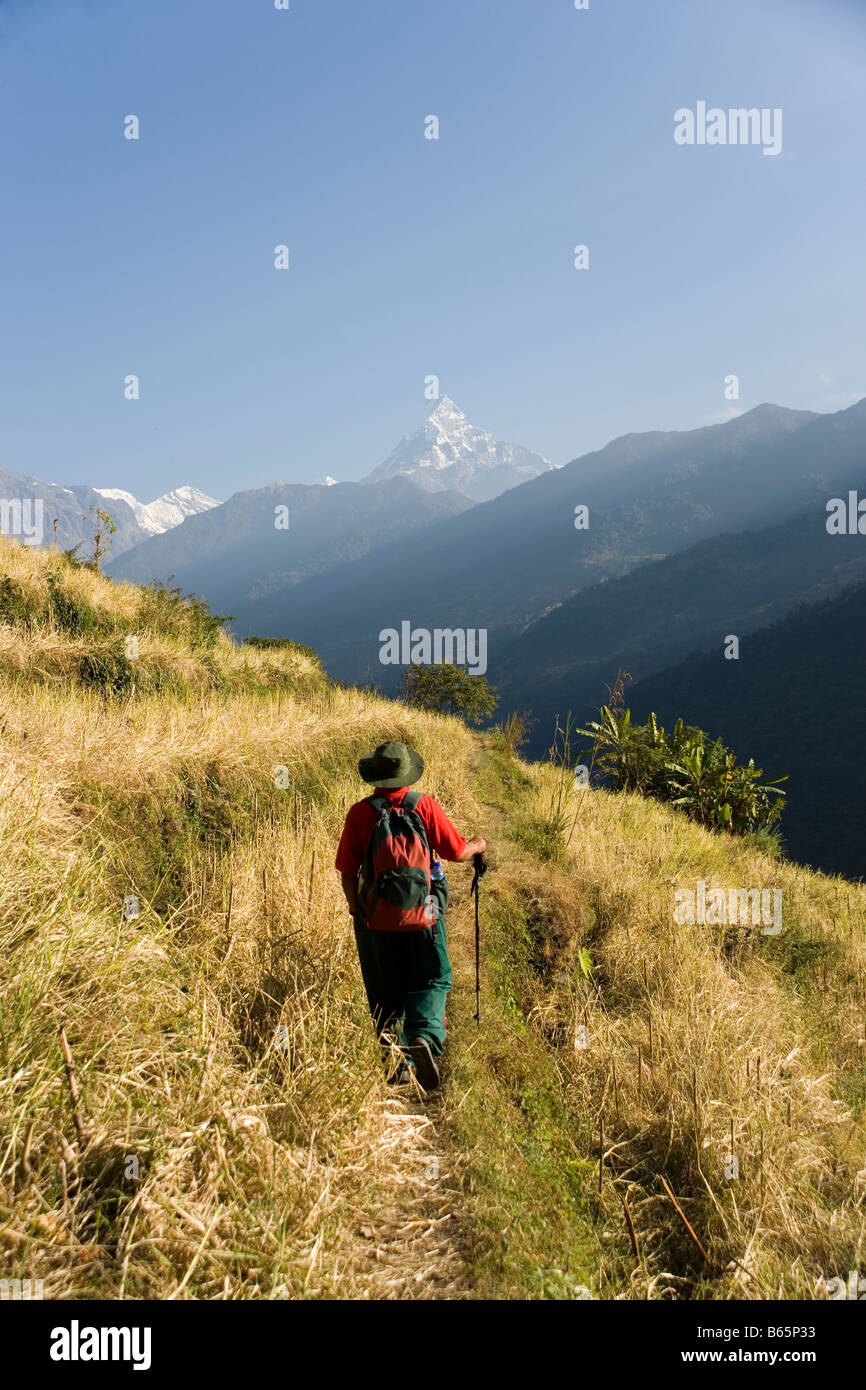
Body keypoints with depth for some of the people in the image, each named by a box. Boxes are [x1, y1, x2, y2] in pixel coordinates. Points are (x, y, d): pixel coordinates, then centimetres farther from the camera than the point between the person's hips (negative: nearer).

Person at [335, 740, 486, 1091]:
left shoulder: (360, 812, -7)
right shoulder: (424, 805, -7)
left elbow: (347, 872, -5)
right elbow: (457, 852, -2)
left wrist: (357, 911, 11)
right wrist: (478, 845, 21)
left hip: (376, 918, 1)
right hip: (422, 916, 0)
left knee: (386, 995, 15)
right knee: (432, 982, 14)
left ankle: (398, 1063, 19)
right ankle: (424, 1036, -11)